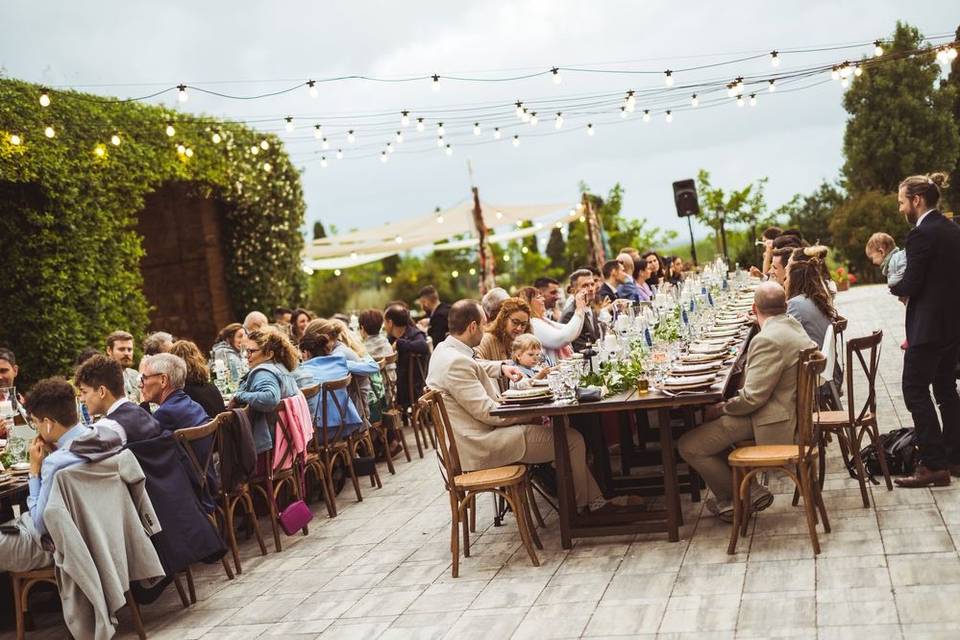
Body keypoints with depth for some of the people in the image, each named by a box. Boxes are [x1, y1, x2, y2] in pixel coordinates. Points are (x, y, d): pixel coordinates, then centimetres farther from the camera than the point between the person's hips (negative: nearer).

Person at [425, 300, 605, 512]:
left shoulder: (443, 349, 6)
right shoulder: (456, 362, -25)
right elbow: (487, 412, -24)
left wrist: (501, 367, 13)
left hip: (472, 437, 11)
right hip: (481, 449, -11)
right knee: (573, 440, -5)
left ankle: (592, 496, 24)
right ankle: (583, 504, 17)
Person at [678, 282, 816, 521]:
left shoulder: (768, 340, -25)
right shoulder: (792, 325, 7)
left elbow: (752, 397, -26)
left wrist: (720, 409, -10)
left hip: (770, 419, -11)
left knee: (689, 446, -10)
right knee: (708, 422, 21)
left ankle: (735, 500, 7)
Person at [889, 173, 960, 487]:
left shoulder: (921, 234, -17)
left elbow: (911, 284, -18)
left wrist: (896, 287, 3)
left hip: (929, 327, -9)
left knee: (915, 390, -4)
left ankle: (934, 465, -4)